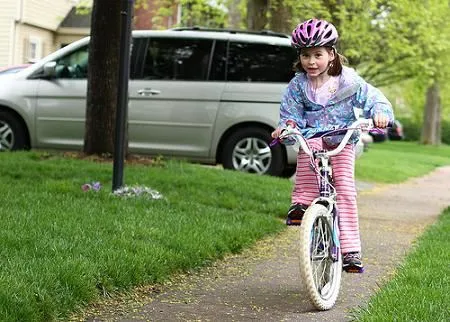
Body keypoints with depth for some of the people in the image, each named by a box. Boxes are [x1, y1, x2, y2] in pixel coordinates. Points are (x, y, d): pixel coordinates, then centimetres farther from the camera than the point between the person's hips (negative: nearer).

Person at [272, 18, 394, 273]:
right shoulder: (298, 85, -2)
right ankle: (302, 202, -28)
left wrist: (380, 114, -27)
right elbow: (291, 115, 2)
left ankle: (351, 250, -11)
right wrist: (285, 127, -20)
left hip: (343, 141, -1)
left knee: (345, 189, -14)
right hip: (312, 136, 1)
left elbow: (374, 99, -5)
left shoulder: (348, 80, -6)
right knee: (310, 144, -37)